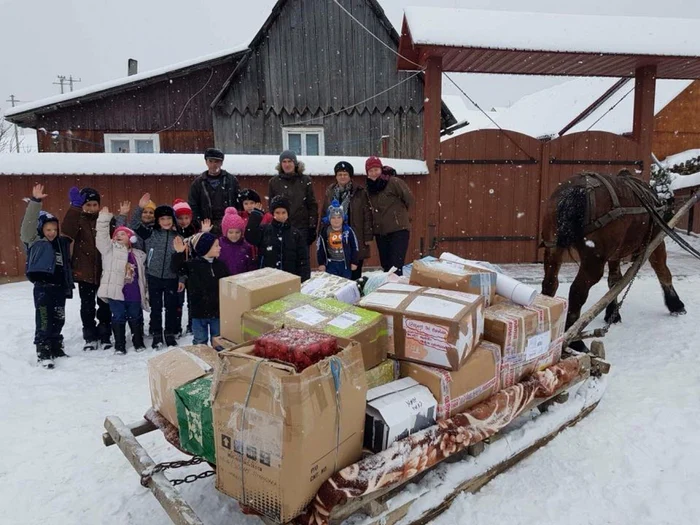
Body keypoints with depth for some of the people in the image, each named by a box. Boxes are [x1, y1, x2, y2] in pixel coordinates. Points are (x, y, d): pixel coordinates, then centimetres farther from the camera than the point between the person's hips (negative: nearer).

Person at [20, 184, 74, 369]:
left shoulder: (62, 242, 12)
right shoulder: (34, 241, -2)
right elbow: (28, 224, -15)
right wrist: (35, 202, -22)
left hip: (60, 287, 6)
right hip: (43, 287, -6)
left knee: (58, 320, 14)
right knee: (44, 321, -6)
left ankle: (56, 348, 28)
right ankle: (43, 353, 3)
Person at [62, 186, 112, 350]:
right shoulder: (78, 220, -2)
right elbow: (67, 231, -25)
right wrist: (75, 207, -32)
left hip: (104, 270, 1)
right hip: (84, 270, -1)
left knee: (105, 305, 9)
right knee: (87, 306, 8)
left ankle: (105, 336, 21)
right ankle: (90, 337, 20)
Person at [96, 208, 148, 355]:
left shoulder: (139, 255, 12)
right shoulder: (110, 249, 6)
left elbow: (142, 276, 13)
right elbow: (102, 236, -10)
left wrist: (145, 293, 11)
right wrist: (104, 218, -17)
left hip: (134, 294, 2)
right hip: (116, 292, -2)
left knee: (136, 318, 11)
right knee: (118, 318, 4)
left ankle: (139, 343, 26)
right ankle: (119, 346, 15)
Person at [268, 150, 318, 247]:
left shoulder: (305, 180, 4)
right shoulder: (274, 182, 7)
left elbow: (312, 205, 3)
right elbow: (271, 207, 10)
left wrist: (312, 227, -2)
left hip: (302, 227, -1)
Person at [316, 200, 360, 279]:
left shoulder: (348, 230, -9)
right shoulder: (325, 231, -7)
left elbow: (355, 247, -1)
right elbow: (320, 248, 0)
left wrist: (354, 262, 0)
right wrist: (321, 263, -1)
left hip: (346, 263, 0)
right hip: (331, 263, 0)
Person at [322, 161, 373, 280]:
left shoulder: (360, 192, 1)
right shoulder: (330, 192, 10)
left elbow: (367, 215, -1)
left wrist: (368, 236, -6)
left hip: (356, 236, -2)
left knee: (355, 270, 3)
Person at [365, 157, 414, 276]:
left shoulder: (394, 182, -11)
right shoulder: (370, 187, 10)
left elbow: (409, 198, -7)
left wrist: (399, 212, 7)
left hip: (398, 230, -7)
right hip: (380, 232, 7)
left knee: (396, 266, -14)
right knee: (386, 266, 13)